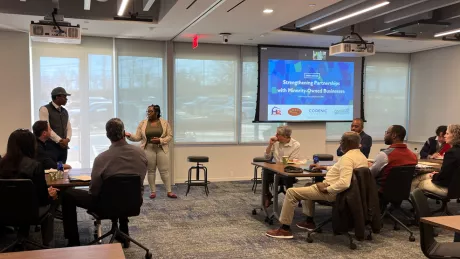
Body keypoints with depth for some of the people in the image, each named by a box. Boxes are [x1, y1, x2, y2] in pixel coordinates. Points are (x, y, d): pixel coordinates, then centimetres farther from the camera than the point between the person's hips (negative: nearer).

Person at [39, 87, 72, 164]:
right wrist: (59, 140, -17)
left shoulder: (65, 111, 16)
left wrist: (67, 139, -5)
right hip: (51, 146, -6)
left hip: (63, 146, 7)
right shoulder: (45, 109, -5)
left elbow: (69, 128, 15)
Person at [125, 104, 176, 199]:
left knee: (164, 170, -1)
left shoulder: (165, 123, 0)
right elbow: (138, 137, 0)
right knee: (151, 171, 5)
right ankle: (153, 191, 14)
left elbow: (170, 136, -1)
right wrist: (130, 136, -18)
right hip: (148, 149, 1)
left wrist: (160, 140, -15)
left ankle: (169, 191, 4)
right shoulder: (142, 123, 2)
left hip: (162, 149, -1)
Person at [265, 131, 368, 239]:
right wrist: (323, 167, 26)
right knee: (309, 186, 33)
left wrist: (326, 189, -22)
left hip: (333, 192, -10)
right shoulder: (361, 156, 9)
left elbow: (344, 183, -35)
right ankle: (309, 221, 31)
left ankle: (285, 229, -2)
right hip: (336, 188, 10)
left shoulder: (347, 158, -24)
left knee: (291, 192, -7)